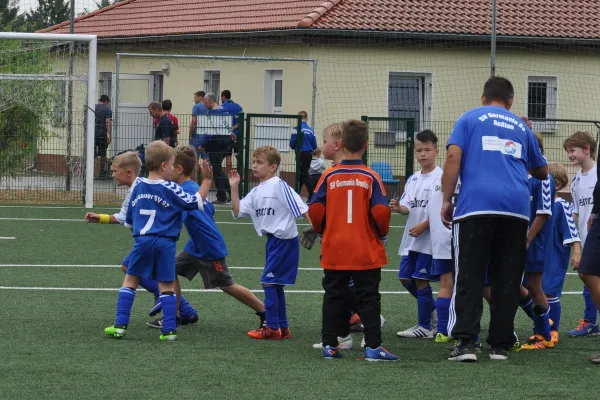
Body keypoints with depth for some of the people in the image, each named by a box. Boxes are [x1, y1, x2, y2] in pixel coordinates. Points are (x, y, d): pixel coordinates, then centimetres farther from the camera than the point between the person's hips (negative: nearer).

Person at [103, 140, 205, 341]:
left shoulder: (138, 187, 9)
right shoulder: (170, 189, -5)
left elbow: (128, 220, 16)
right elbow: (196, 203, -3)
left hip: (143, 240, 2)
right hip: (166, 242, -2)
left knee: (130, 281, 11)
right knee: (167, 286, 3)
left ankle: (120, 325, 4)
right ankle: (169, 329, -2)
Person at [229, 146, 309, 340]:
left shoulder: (279, 185, -13)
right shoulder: (256, 192, 12)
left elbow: (301, 207, -15)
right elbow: (237, 211, 7)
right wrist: (234, 187, 1)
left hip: (284, 240, -9)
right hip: (273, 240, 9)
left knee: (269, 281, -9)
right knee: (275, 284, 14)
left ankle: (272, 327, -5)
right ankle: (283, 328, 21)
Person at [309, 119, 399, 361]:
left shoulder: (329, 176, -2)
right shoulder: (371, 178, -6)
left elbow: (315, 211, -5)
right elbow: (381, 212, -12)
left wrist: (322, 232, 14)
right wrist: (382, 235, 7)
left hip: (334, 251, 2)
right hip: (367, 252, -1)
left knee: (333, 297, 11)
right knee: (369, 298, 3)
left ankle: (329, 345, 12)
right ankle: (373, 346, -1)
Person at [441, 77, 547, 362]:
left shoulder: (470, 119, 13)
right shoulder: (521, 127, 22)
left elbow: (453, 157, -1)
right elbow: (542, 172, 31)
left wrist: (446, 200, 2)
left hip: (476, 206, -2)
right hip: (516, 207, 2)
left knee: (469, 277, -3)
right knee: (507, 280, 7)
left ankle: (466, 343, -14)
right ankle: (500, 345, 6)